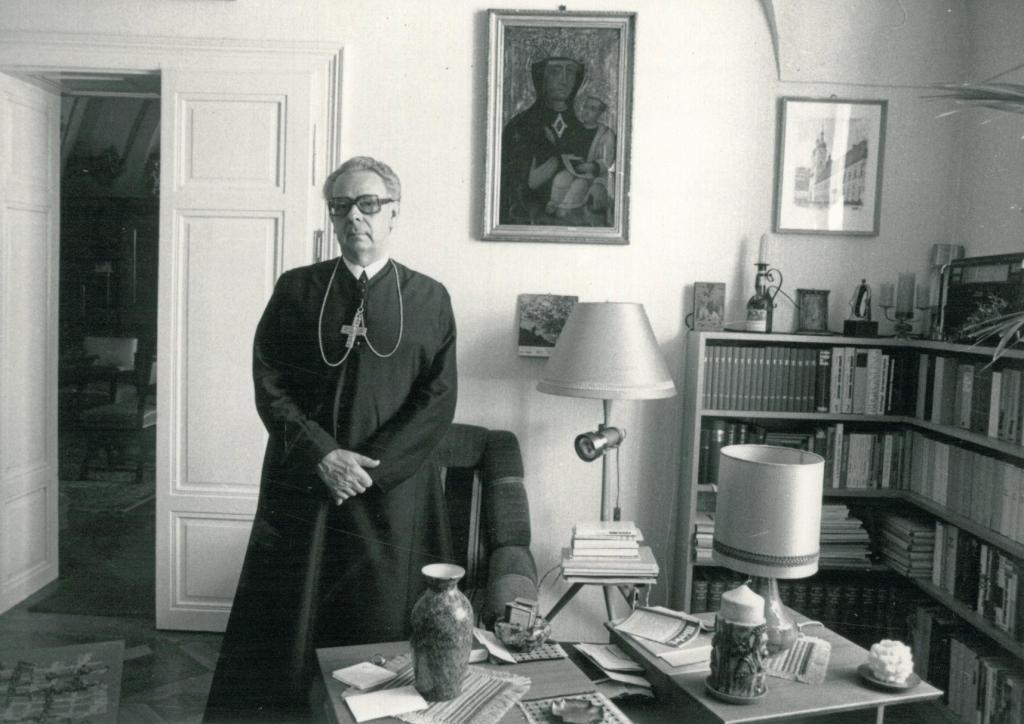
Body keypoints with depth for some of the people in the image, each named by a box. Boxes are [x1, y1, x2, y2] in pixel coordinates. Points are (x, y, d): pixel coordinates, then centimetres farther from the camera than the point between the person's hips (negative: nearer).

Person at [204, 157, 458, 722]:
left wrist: (370, 466, -12)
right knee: (280, 632, 7)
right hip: (300, 486, 1)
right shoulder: (296, 289, 6)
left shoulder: (429, 298, 3)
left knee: (381, 636, 6)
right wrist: (322, 455, -13)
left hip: (391, 493, -1)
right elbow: (269, 385, 0)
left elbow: (438, 400, -2)